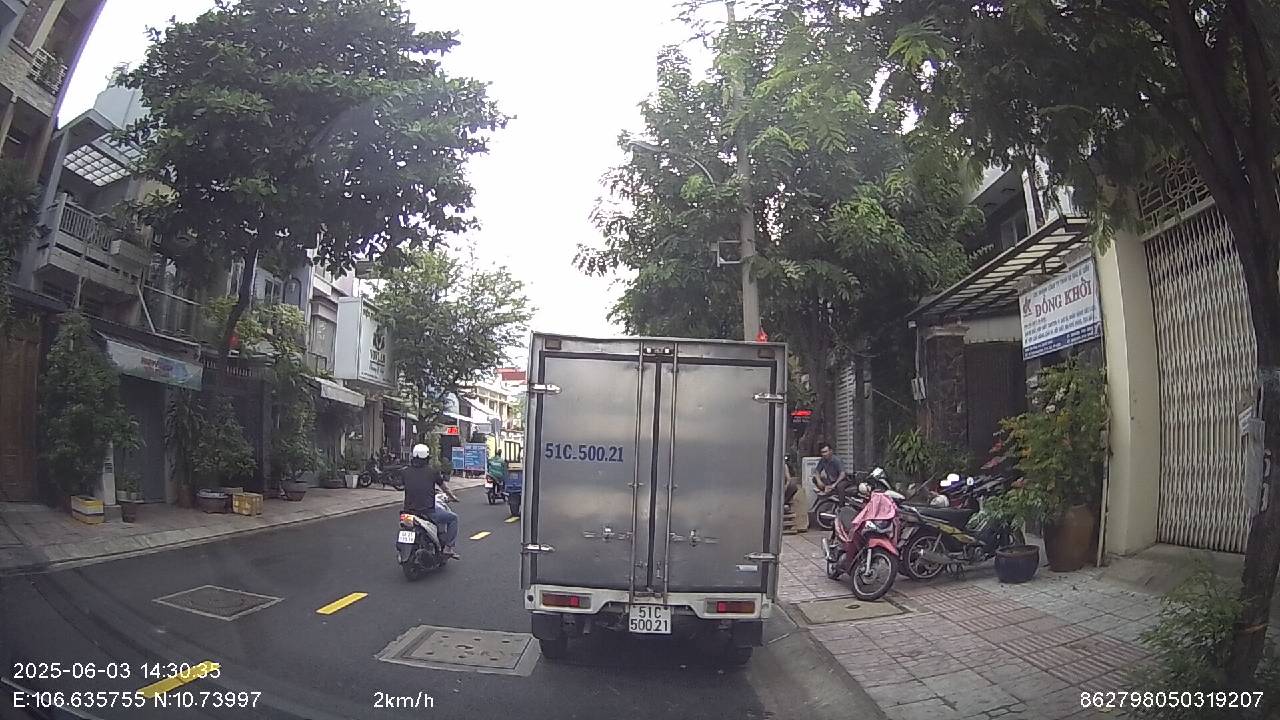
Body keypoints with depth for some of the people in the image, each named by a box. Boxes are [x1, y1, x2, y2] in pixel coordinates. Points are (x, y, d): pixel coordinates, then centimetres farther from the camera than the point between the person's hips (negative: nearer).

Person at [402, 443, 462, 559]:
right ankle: (449, 546, 4)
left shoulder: (406, 472, 2)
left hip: (409, 511, 4)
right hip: (427, 512, -4)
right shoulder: (432, 471, -5)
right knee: (453, 518, 15)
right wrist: (452, 497, 26)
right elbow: (444, 487, 7)